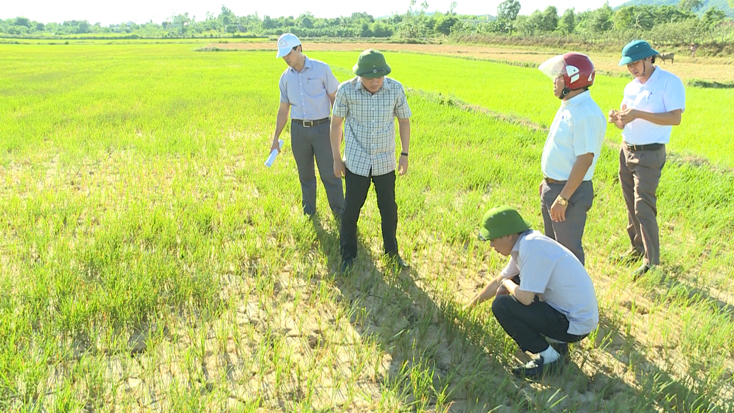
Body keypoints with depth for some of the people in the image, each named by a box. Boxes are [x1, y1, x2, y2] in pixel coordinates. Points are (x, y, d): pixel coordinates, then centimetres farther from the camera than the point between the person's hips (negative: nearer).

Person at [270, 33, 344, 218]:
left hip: (321, 128, -3)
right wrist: (275, 138, 10)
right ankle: (308, 211, 26)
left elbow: (335, 99, -1)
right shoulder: (285, 77, 7)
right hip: (298, 130, 4)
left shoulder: (322, 69, -5)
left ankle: (339, 211, 12)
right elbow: (283, 109, 12)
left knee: (329, 172, -1)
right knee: (305, 174, 11)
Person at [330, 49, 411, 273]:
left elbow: (404, 120, 5)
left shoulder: (395, 89, -9)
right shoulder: (346, 90, -13)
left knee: (389, 209, 13)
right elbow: (336, 123, -2)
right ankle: (348, 255, 27)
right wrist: (336, 159, 1)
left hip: (385, 163, 2)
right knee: (351, 209, 7)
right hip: (356, 162, -1)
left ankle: (392, 252, 34)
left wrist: (405, 154, 2)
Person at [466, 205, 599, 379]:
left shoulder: (531, 246, -24)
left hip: (575, 325, -9)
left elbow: (525, 298, -26)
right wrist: (472, 304, 31)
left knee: (501, 305, -16)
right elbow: (498, 281, 20)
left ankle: (548, 356, -2)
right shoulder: (523, 243, 5)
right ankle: (555, 341, 19)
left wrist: (506, 283, -4)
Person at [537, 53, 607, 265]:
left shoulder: (586, 114, -22)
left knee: (569, 249, 1)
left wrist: (563, 198, -26)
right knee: (553, 245, 23)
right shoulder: (568, 106, 10)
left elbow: (585, 160, -26)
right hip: (553, 187, 10)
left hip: (571, 191, -10)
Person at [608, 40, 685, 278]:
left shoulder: (669, 82, -10)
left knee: (644, 207, -11)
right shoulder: (631, 87, 11)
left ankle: (651, 261, -2)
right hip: (627, 150, 7)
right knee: (631, 205, 13)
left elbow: (675, 117, -20)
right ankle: (637, 248, 28)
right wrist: (616, 119, -8)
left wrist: (639, 114, -26)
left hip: (649, 154, -7)